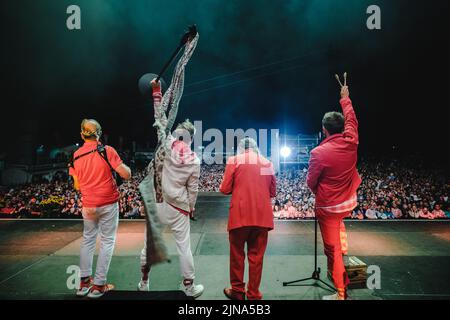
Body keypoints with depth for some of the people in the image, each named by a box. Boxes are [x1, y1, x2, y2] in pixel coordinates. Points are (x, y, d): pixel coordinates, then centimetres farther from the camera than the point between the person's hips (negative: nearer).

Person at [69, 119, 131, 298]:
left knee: (88, 240, 19)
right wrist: (125, 166, 6)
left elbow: (77, 186, 7)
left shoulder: (76, 156, 1)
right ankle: (98, 285, 9)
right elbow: (126, 174, -15)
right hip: (109, 203, -4)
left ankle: (84, 282, 23)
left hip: (88, 206, 4)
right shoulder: (107, 150, -12)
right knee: (107, 241, 6)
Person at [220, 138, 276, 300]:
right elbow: (273, 191, 13)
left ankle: (237, 291, 26)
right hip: (262, 216, 3)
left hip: (240, 215, -3)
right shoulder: (267, 162, 9)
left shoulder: (234, 160, -1)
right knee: (256, 256, 12)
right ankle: (254, 294, 22)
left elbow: (225, 189, -3)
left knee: (237, 254, 13)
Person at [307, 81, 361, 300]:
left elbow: (311, 182, -10)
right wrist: (345, 99, 26)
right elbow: (351, 119, 12)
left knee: (333, 249, 5)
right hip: (349, 202, 6)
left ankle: (341, 293, 16)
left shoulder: (319, 152, -21)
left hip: (328, 207, -6)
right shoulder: (351, 142, -8)